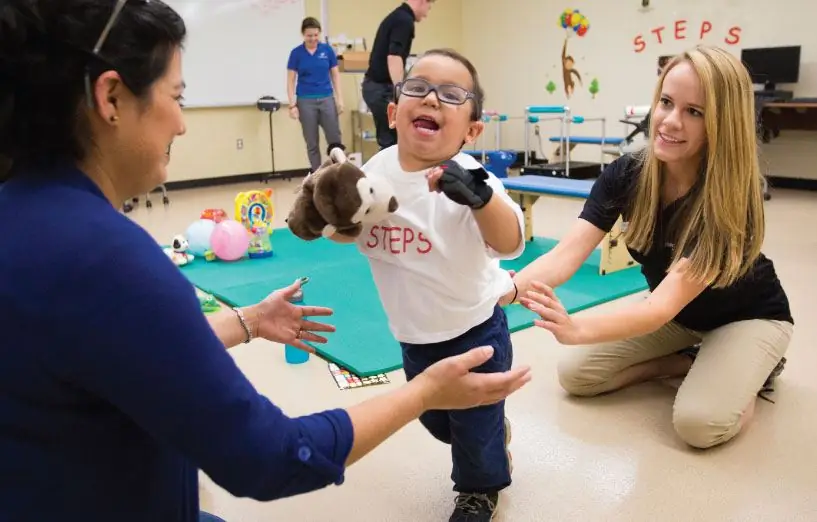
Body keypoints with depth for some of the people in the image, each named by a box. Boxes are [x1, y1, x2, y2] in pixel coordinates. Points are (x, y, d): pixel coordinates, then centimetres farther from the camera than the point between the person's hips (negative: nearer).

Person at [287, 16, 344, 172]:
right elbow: (291, 81, -1)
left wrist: (340, 99, 0)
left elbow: (335, 75, 6)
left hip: (327, 99, 1)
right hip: (306, 101, -1)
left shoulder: (327, 50, 1)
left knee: (335, 139, -4)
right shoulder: (296, 53, -3)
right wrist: (292, 105, -9)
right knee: (312, 143, 4)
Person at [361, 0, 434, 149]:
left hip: (374, 85, 10)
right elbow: (394, 58, -25)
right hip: (382, 88, -10)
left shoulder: (396, 16, 18)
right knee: (393, 142, -4)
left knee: (388, 141, 13)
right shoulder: (405, 21, -13)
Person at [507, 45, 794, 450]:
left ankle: (750, 369, 4)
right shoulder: (626, 175, -21)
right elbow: (566, 254, -30)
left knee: (700, 422, -28)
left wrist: (577, 329, -61)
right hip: (676, 313, 5)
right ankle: (689, 361, 7)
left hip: (746, 317, -4)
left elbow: (664, 306, -43)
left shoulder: (731, 199, -35)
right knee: (575, 375, -9)